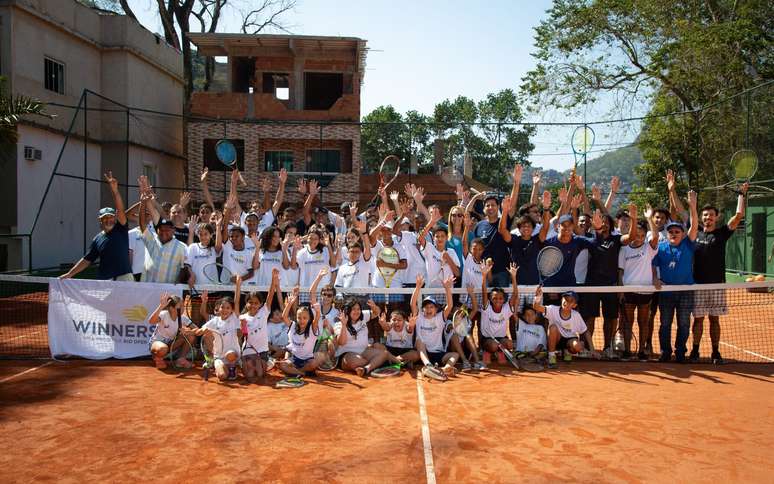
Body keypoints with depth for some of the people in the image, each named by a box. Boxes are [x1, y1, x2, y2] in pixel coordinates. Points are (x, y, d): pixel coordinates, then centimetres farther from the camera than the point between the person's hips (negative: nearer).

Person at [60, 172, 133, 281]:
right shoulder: (97, 239, 13)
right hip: (105, 280, 2)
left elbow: (120, 210, -10)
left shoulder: (121, 230, 5)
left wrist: (114, 191, -23)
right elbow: (87, 260, 17)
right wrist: (69, 274, 12)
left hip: (124, 277, -2)